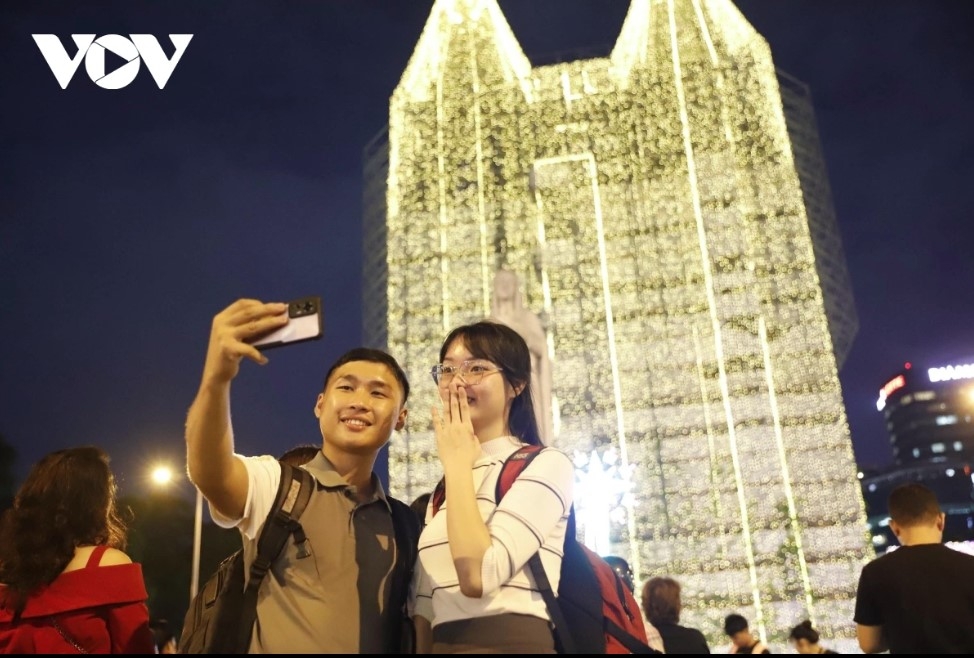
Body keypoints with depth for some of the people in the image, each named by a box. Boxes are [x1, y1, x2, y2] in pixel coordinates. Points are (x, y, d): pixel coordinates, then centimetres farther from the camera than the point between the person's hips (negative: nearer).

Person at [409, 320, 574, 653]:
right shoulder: (441, 492, 11)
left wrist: (457, 463, -14)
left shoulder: (546, 464, -10)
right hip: (444, 644, 6)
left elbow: (478, 576, -22)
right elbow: (424, 603, 10)